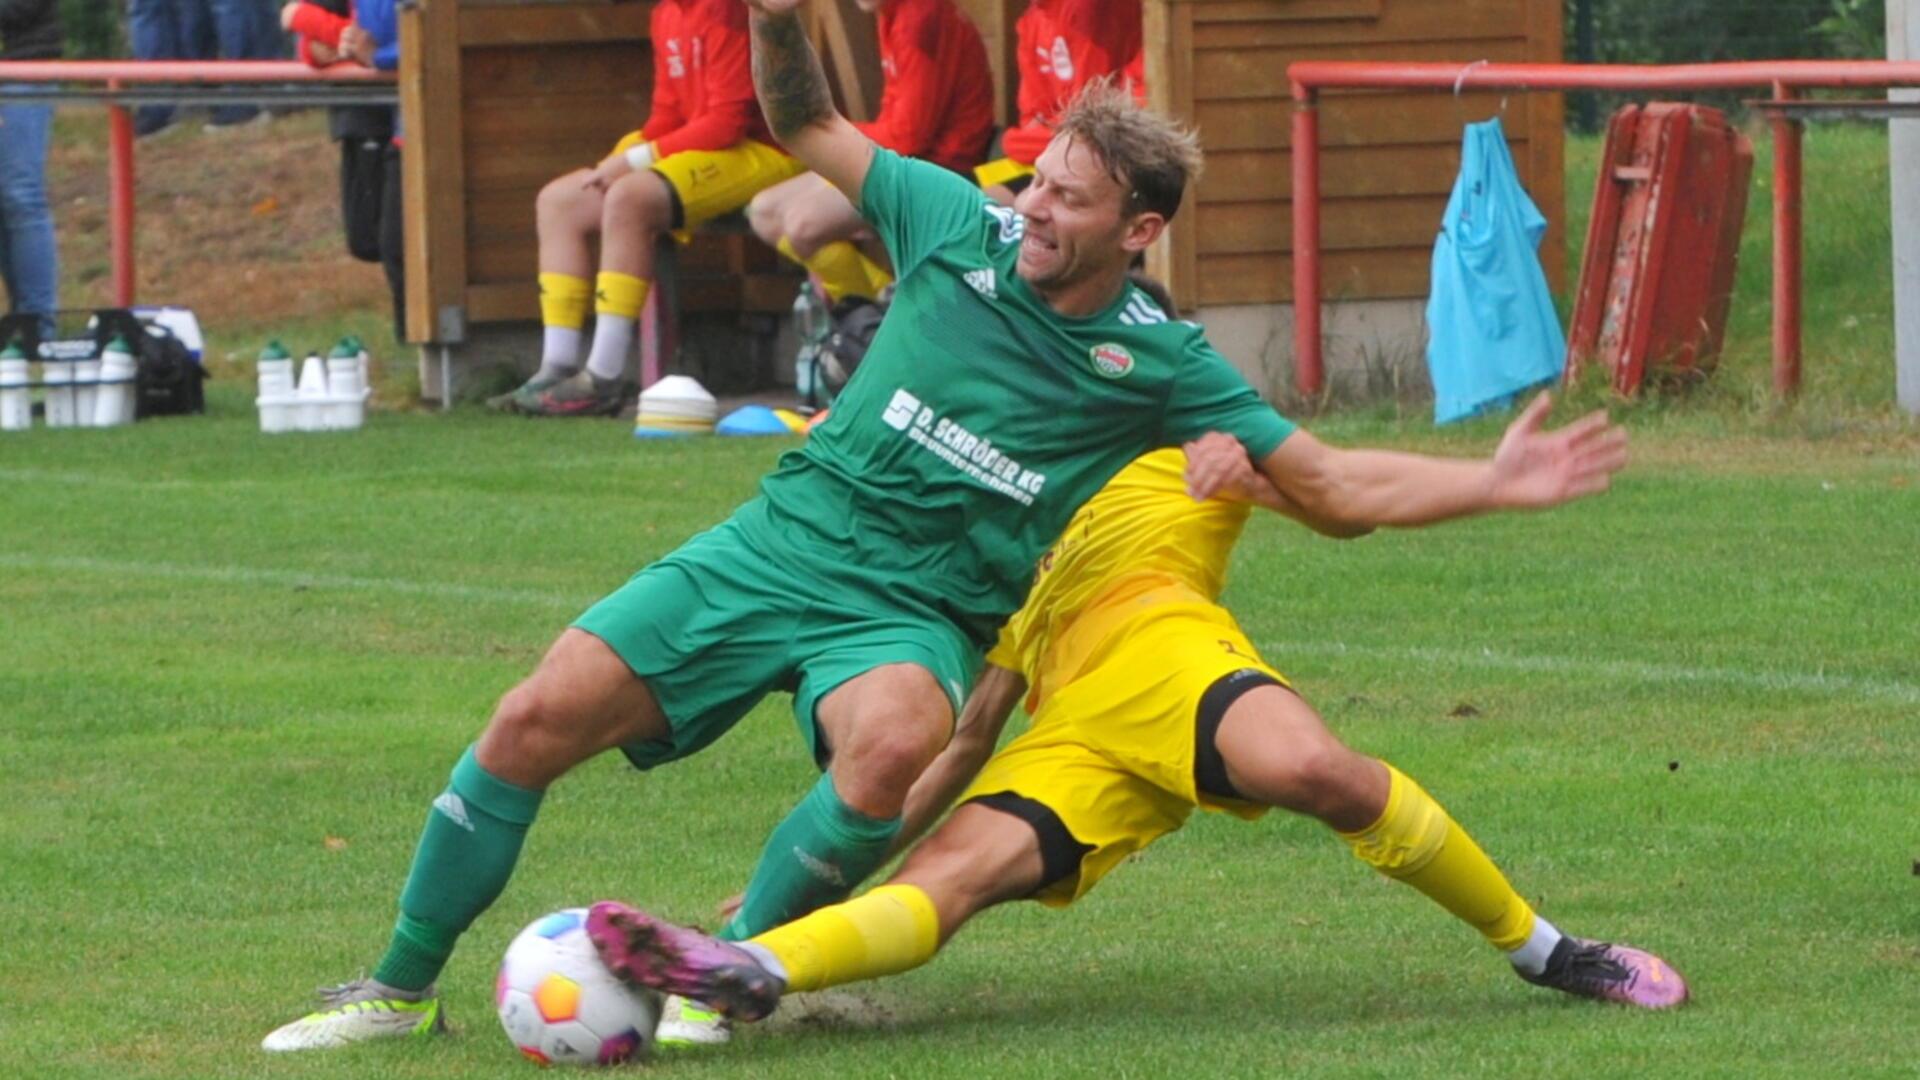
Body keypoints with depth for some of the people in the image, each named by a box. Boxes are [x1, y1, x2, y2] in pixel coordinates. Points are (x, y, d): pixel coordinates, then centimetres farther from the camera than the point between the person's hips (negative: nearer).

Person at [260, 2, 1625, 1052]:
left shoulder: (1159, 364, -4)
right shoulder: (959, 227, 0)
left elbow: (1336, 487, -1)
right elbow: (806, 126, 13)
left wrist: (1492, 482, -13)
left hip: (914, 612, -2)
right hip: (780, 543, 2)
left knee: (895, 745, -38)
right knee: (535, 723, -10)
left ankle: (730, 964, -15)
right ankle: (400, 988, 7)